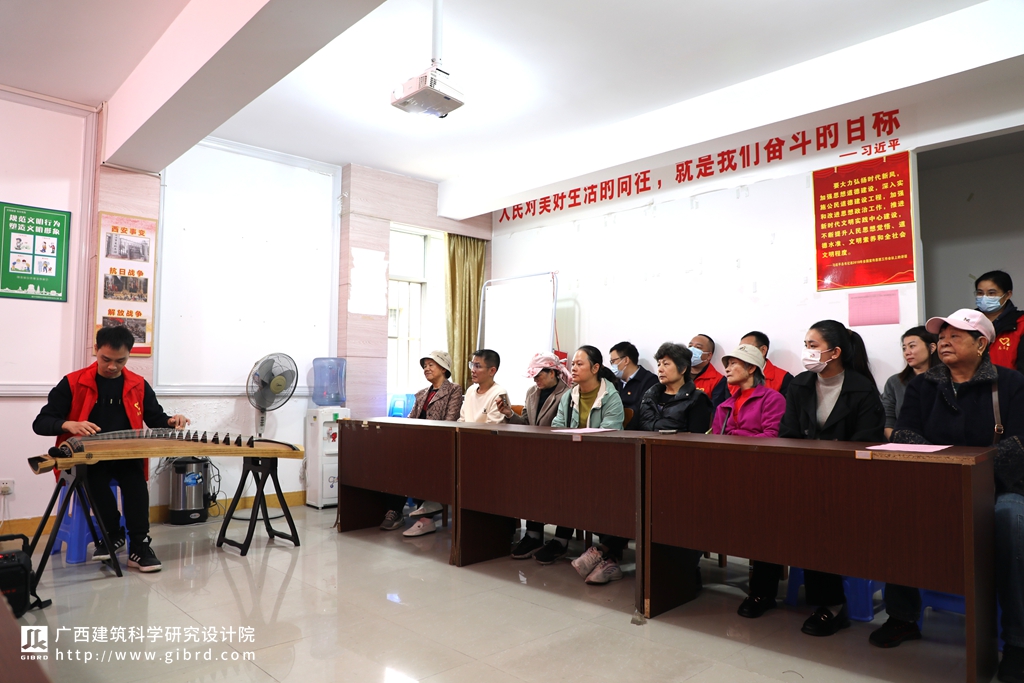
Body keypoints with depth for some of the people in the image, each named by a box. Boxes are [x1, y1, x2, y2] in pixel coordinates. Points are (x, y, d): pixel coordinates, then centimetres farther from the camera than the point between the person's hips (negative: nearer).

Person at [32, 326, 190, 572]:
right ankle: (113, 533, -11)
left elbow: (156, 420, 12)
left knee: (134, 471, -30)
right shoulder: (73, 383, -1)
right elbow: (40, 423, -3)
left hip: (127, 457, 1)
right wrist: (68, 425, -25)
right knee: (94, 471, -33)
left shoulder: (138, 385, 6)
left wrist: (171, 421, -13)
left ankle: (139, 546, -24)